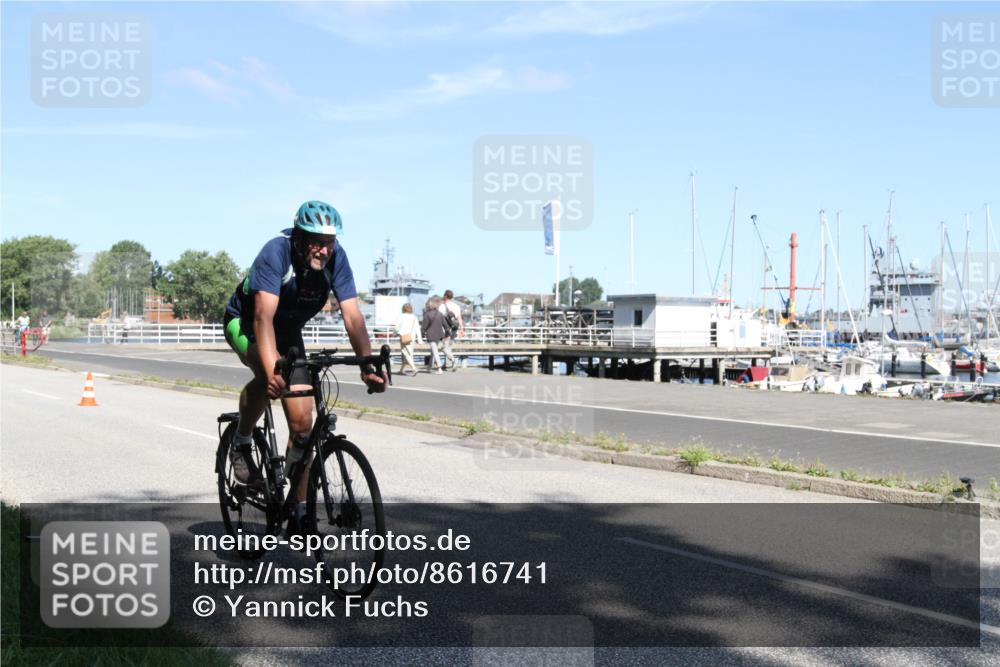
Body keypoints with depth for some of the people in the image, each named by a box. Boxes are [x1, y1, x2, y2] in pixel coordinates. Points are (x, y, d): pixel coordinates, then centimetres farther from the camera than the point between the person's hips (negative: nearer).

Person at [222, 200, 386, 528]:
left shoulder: (336, 257, -21)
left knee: (302, 423, -5)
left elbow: (353, 316, -25)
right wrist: (272, 371, -55)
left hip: (289, 331, 4)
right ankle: (241, 444, -12)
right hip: (245, 321, -4)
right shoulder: (276, 252, -34)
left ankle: (300, 509, 7)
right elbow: (263, 317, -42)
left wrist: (368, 367, -38)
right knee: (270, 374, -38)